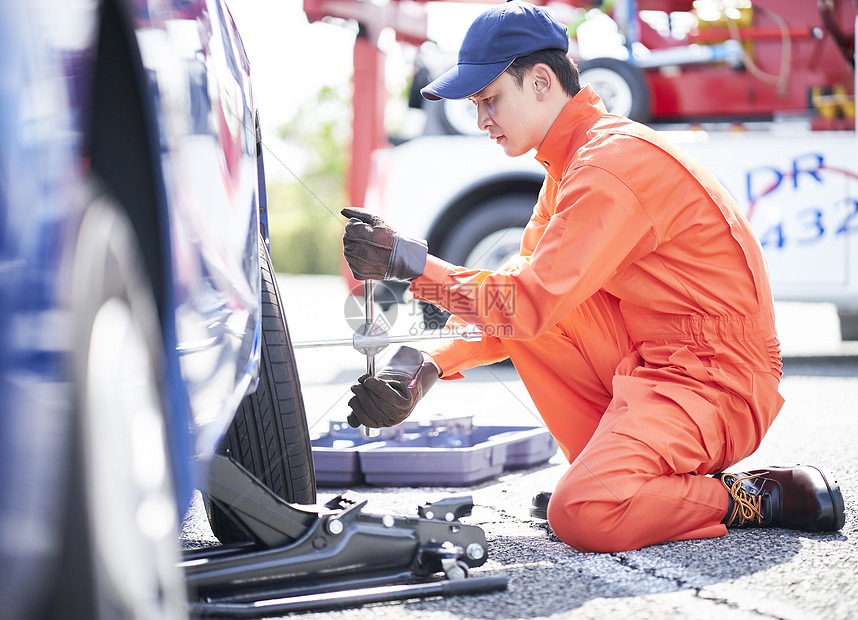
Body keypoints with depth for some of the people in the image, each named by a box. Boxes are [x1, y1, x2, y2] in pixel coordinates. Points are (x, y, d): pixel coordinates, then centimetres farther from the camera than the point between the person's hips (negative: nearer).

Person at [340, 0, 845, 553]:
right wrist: (427, 368, -1)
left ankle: (755, 500, -6)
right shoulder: (570, 164, 14)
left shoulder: (612, 161, -18)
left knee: (582, 516, -27)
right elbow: (520, 304, 12)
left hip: (718, 379, -10)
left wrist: (410, 262, -17)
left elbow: (529, 304, -23)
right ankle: (612, 470, 7)